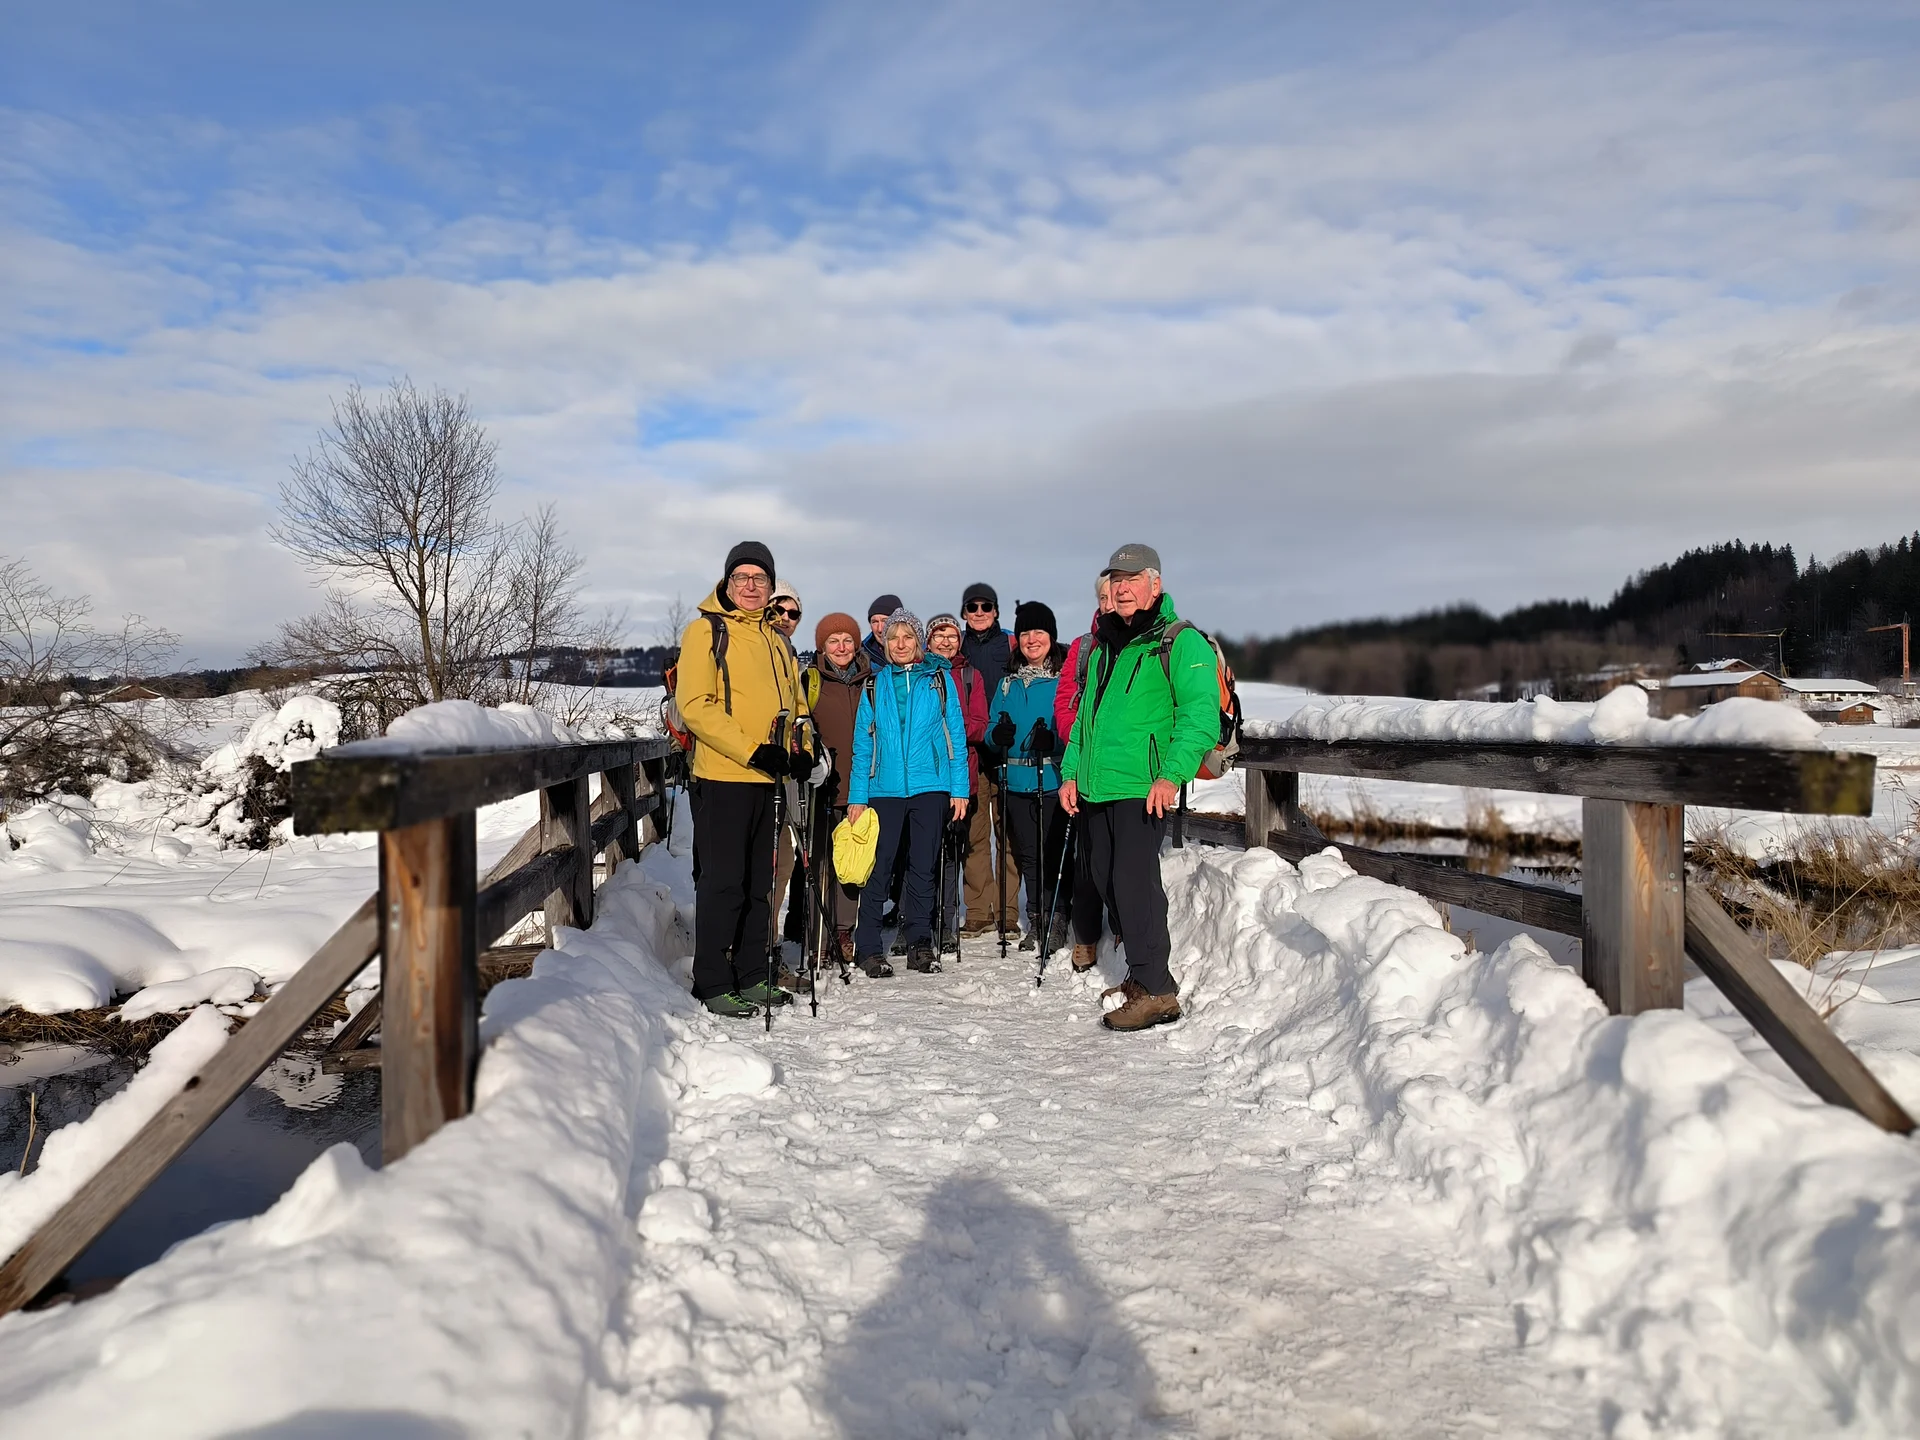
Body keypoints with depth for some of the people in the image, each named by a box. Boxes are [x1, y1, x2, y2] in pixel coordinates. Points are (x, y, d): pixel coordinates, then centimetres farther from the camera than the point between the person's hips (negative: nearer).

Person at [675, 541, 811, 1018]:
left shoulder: (777, 641, 17)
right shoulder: (707, 631, -4)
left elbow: (794, 704, 23)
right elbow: (695, 705, -14)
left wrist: (800, 749, 4)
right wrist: (752, 750, -19)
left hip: (766, 780, 7)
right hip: (722, 777, -7)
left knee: (758, 882, 13)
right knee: (723, 882, -4)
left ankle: (752, 975, 23)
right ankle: (712, 983, 6)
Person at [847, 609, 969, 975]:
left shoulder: (939, 678, 6)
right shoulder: (875, 684, 8)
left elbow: (956, 735, 5)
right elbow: (862, 743, 7)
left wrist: (959, 788, -1)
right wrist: (857, 796, 1)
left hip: (930, 785, 0)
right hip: (885, 788, 0)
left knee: (923, 866, 6)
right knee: (879, 866, -3)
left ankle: (919, 944, 16)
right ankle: (868, 948, 6)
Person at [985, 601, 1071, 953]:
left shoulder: (1067, 678, -2)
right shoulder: (1009, 683, 14)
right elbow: (992, 735, 15)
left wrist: (1053, 740, -24)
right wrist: (997, 736, -7)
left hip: (1054, 781, -5)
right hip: (1017, 783, 5)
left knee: (1055, 852, -3)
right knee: (1027, 854, 11)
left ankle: (1057, 921, 11)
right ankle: (1036, 922, 22)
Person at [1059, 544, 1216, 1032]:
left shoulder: (1181, 642, -5)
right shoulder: (1101, 645, 18)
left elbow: (1200, 714, -14)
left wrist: (1172, 774, -24)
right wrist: (1071, 772, 14)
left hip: (1142, 788, -8)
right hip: (1095, 788, 8)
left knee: (1132, 881, -11)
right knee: (1106, 880, 12)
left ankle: (1156, 990, -2)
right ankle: (1141, 974, 26)